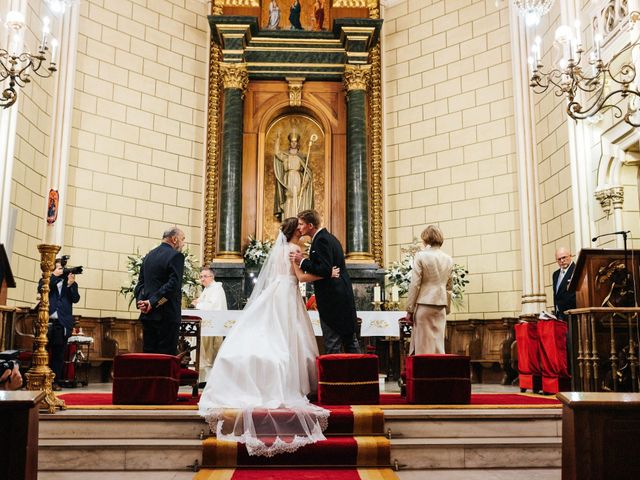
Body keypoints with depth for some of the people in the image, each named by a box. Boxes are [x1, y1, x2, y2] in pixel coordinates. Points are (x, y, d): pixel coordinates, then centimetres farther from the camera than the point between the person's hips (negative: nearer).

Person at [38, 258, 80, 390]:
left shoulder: (71, 283, 13)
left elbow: (76, 299, -1)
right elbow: (41, 290, -8)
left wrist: (70, 284, -15)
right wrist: (54, 276, -11)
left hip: (62, 323, 1)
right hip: (46, 321, -1)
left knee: (58, 354, 3)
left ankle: (56, 381, 5)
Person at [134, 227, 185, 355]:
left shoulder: (149, 255, 15)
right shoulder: (176, 256, -9)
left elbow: (140, 282, 12)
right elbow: (173, 285, -18)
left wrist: (140, 301, 0)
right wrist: (152, 302, -14)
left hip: (147, 315, 7)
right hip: (167, 315, -7)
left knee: (148, 354, 10)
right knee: (167, 356, -3)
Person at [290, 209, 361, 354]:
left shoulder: (321, 240, -16)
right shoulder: (329, 237, 15)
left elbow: (325, 270, -24)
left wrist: (302, 262, -18)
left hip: (332, 299, -10)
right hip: (343, 295, 10)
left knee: (332, 344, -3)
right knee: (349, 339, 15)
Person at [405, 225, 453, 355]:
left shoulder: (421, 256, -8)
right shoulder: (448, 259, 8)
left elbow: (415, 285, -9)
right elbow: (449, 287, 13)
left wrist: (409, 310, -4)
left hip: (424, 304, -5)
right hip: (441, 305, 5)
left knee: (424, 345, 0)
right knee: (438, 343, 9)